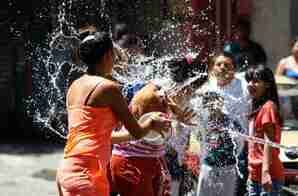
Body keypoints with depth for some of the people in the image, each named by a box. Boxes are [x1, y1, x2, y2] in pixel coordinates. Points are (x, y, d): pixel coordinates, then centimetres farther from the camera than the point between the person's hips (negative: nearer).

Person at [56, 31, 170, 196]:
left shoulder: (75, 87, 15)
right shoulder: (108, 87, -8)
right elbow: (137, 132, 0)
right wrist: (152, 123, 21)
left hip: (67, 170, 8)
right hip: (87, 174, -8)